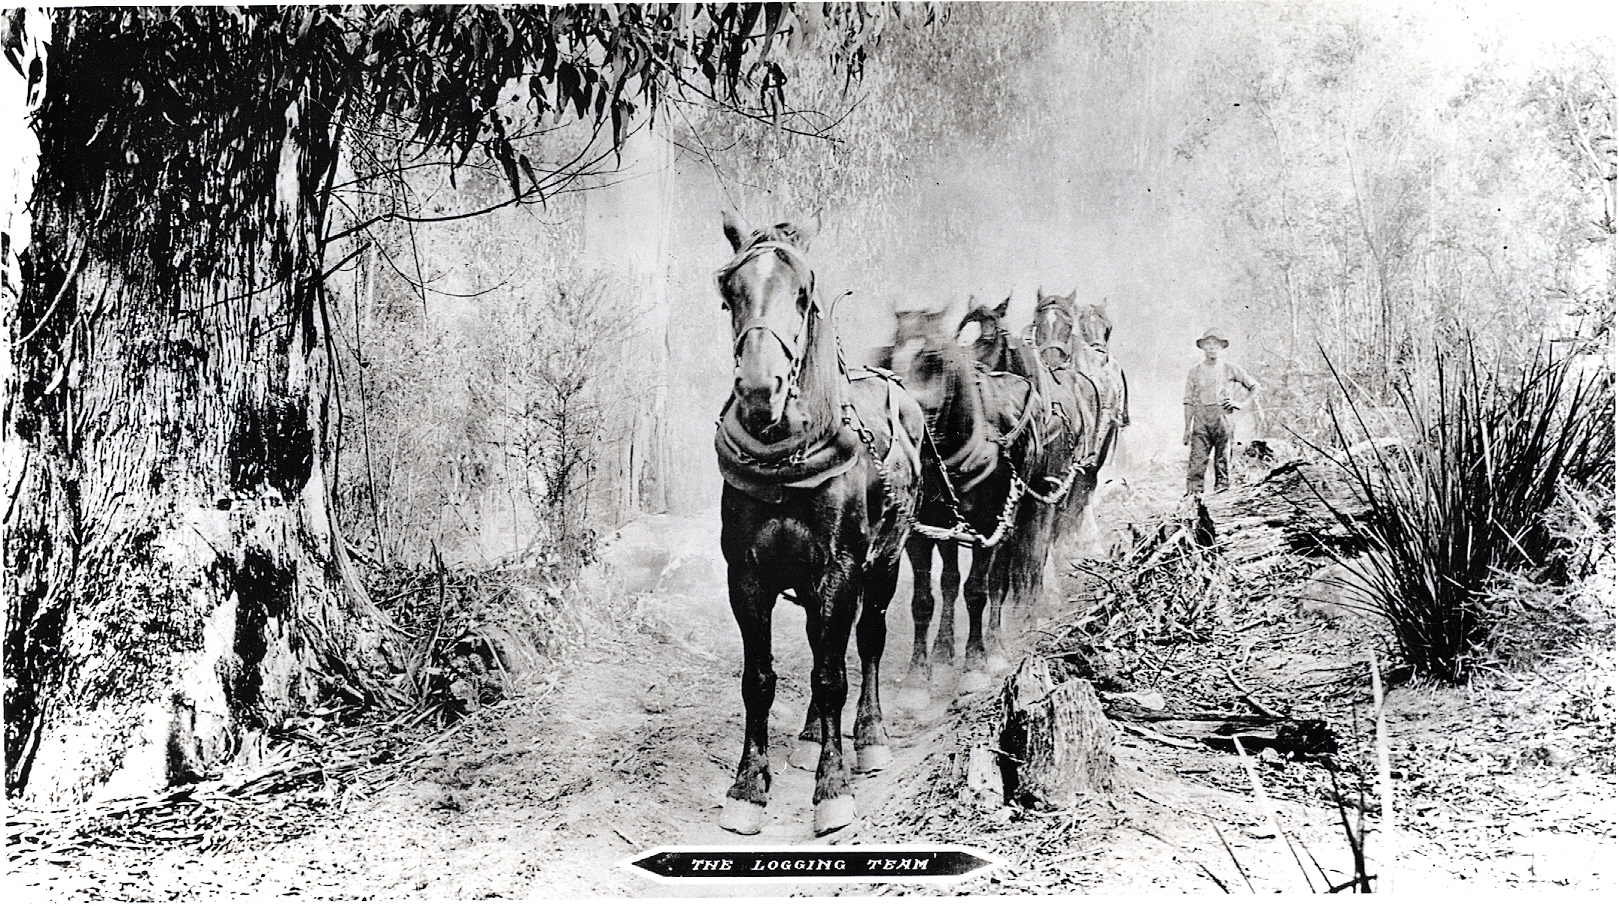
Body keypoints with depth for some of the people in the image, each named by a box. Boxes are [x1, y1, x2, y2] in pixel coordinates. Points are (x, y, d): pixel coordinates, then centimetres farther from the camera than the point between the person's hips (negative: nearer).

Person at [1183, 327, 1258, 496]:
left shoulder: (1231, 369, 10)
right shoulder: (1194, 372, 13)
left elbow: (1255, 386, 19)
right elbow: (1189, 402, 12)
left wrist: (1241, 404, 5)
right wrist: (1187, 429, 6)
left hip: (1222, 417, 0)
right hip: (1201, 418, 0)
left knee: (1223, 459, -1)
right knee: (1197, 458, -10)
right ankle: (1193, 493, -14)